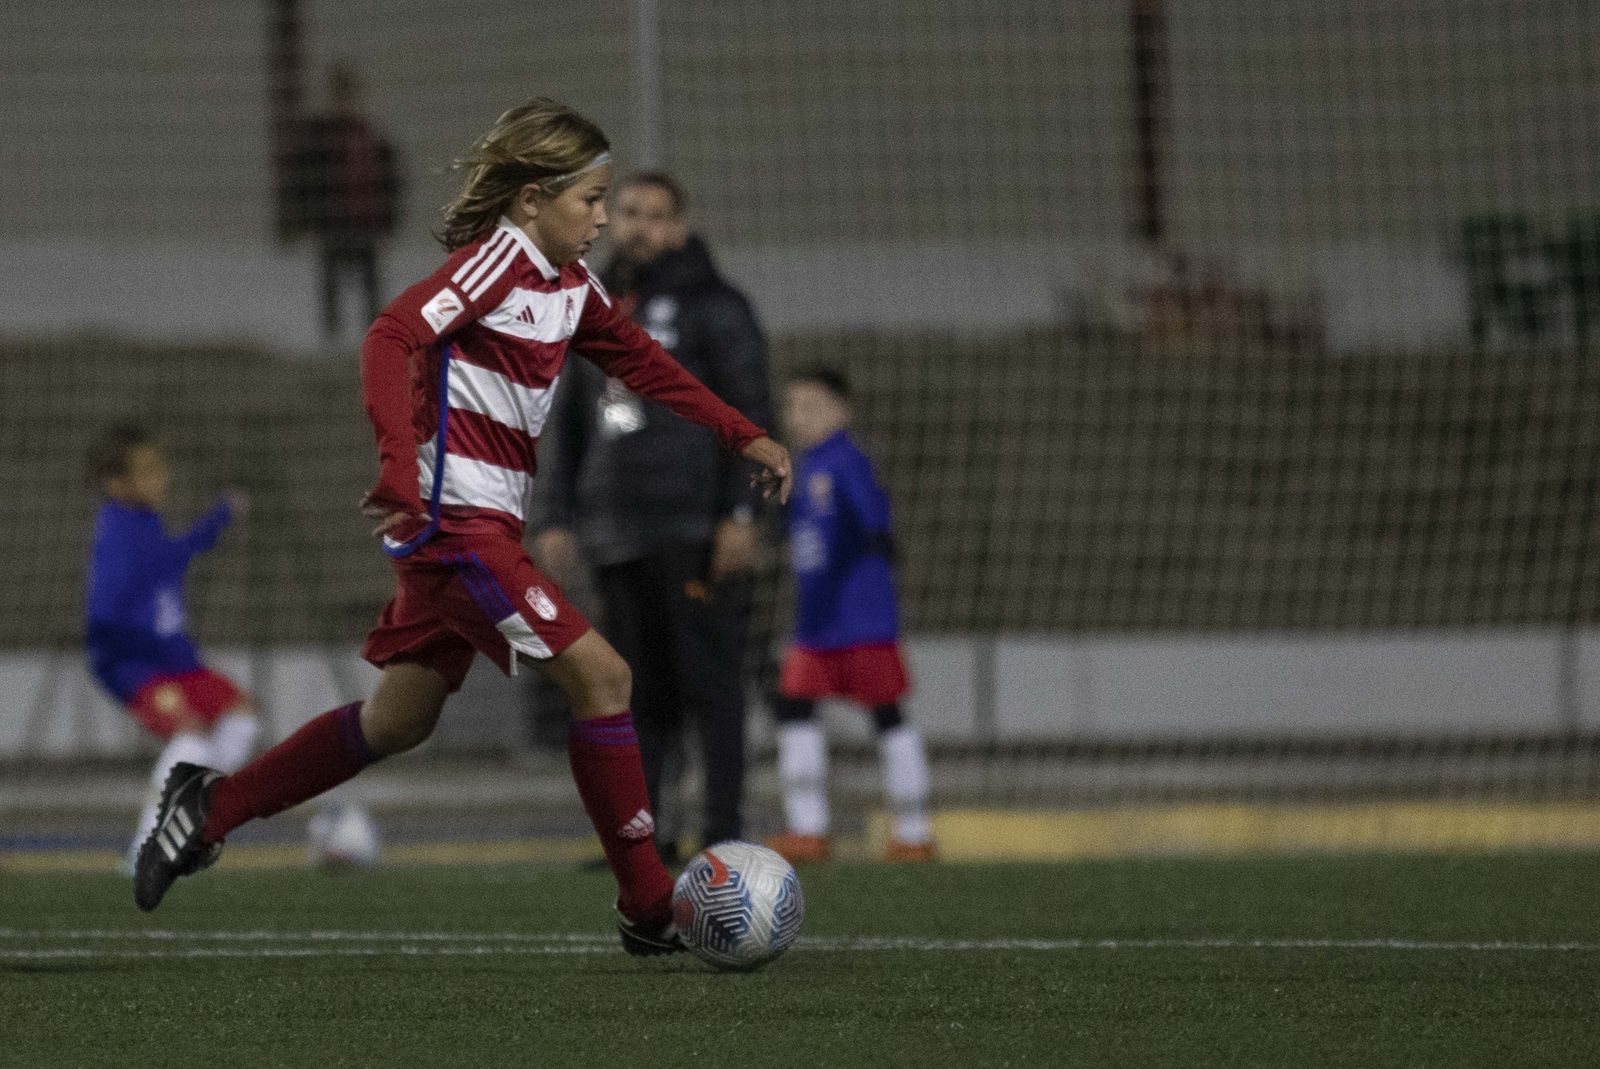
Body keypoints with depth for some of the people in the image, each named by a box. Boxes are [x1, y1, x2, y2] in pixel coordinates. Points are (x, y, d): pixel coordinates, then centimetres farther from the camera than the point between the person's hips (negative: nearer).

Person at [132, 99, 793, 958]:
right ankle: (650, 908, -7)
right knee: (598, 674, -11)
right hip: (457, 520, -10)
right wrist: (400, 466, -36)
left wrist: (744, 436, 20)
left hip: (479, 525, 10)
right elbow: (393, 338, -25)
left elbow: (641, 361, 25)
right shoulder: (497, 259, -14)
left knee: (398, 721, 16)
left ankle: (210, 807, 26)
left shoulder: (569, 282, 13)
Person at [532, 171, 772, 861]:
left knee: (707, 678, -8)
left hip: (693, 530, -6)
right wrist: (554, 518, 13)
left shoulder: (713, 306, 1)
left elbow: (749, 415, -5)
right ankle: (645, 831, 6)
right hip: (616, 531, 6)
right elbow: (568, 425, 22)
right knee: (640, 688, 5)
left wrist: (739, 514, -14)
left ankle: (724, 831, -9)